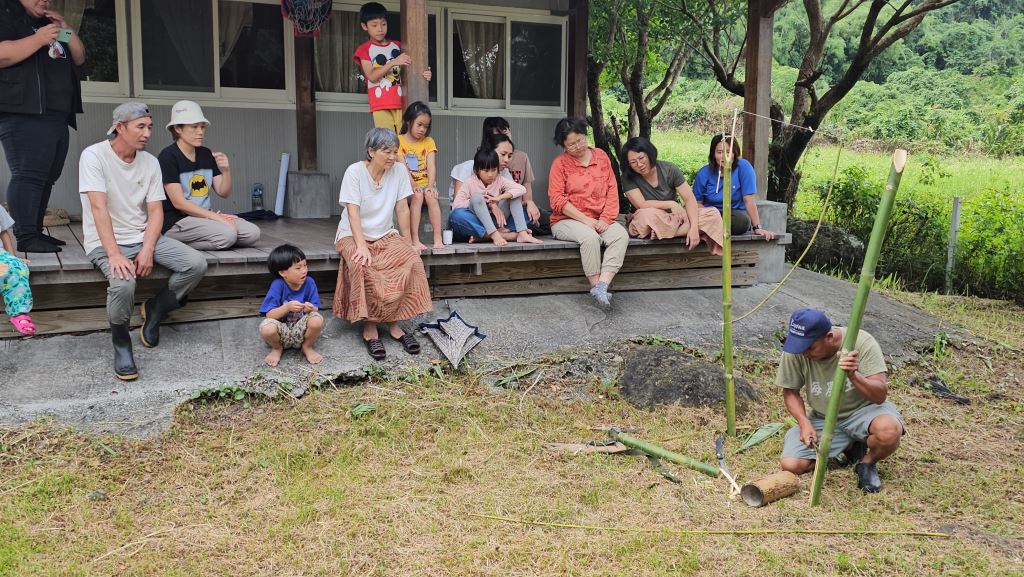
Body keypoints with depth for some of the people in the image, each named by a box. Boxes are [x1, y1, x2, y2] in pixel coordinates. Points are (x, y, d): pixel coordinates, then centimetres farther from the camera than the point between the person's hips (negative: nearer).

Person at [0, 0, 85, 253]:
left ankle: (35, 232, 13)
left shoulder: (49, 25, 26)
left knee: (46, 178, 8)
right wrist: (39, 39, -15)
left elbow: (79, 58, 23)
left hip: (57, 116, 9)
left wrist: (66, 29, 10)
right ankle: (25, 238, -18)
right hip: (25, 116, -9)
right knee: (29, 176, -15)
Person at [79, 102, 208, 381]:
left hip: (143, 237, 5)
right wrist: (114, 254, -29)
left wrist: (147, 251, -16)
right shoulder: (94, 156, -11)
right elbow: (98, 207, -20)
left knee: (197, 264, -15)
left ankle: (154, 310, 9)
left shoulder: (150, 162, 3)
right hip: (106, 242, -5)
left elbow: (156, 212, 0)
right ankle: (121, 343, -7)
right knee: (124, 283, -35)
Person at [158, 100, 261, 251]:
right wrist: (216, 217, -17)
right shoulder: (168, 157, -9)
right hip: (177, 221, -8)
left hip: (207, 217, 8)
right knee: (227, 234, -31)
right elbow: (179, 203, -14)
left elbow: (224, 193, 10)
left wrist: (226, 171, -10)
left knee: (253, 233, -14)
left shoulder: (206, 154, 12)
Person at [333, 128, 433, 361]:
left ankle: (393, 322, -16)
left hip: (385, 235, 4)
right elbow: (353, 212, -19)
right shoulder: (354, 172, -12)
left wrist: (408, 243, -4)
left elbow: (402, 209, -1)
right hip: (353, 236, -3)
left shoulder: (399, 170, -2)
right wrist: (362, 246, -30)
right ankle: (369, 326, -21)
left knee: (411, 261, -25)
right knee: (362, 266, -35)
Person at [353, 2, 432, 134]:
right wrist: (393, 62, -17)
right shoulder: (364, 49, 5)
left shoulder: (397, 46, 17)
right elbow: (372, 76, -8)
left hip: (400, 102, 3)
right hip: (381, 105, -3)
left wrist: (422, 75, -5)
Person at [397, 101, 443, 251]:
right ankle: (415, 240, -34)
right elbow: (402, 167, -9)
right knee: (417, 196, -32)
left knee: (431, 197, -29)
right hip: (407, 184, -2)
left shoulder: (429, 142, 10)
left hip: (425, 183, 2)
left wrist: (431, 185, -18)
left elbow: (431, 166, -2)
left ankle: (438, 239, -29)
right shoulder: (399, 141, 1)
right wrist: (413, 185, -22)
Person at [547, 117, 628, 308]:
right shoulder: (560, 162, 1)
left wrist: (605, 218, -9)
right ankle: (597, 288, -24)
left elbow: (612, 189, 7)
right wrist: (585, 220, -15)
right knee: (590, 237, -35)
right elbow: (557, 200, -8)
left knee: (621, 235, -27)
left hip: (599, 221, 4)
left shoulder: (601, 156, 11)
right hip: (567, 220, -3)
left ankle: (602, 285, -37)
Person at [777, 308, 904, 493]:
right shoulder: (795, 350, -17)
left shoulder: (862, 342, -23)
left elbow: (880, 395, -25)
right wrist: (804, 423, -17)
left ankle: (867, 463, 0)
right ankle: (849, 446, 12)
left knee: (889, 430, -37)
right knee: (791, 465, -16)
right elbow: (790, 391, -1)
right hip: (822, 418, 3)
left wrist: (853, 375, -44)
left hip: (862, 410, -3)